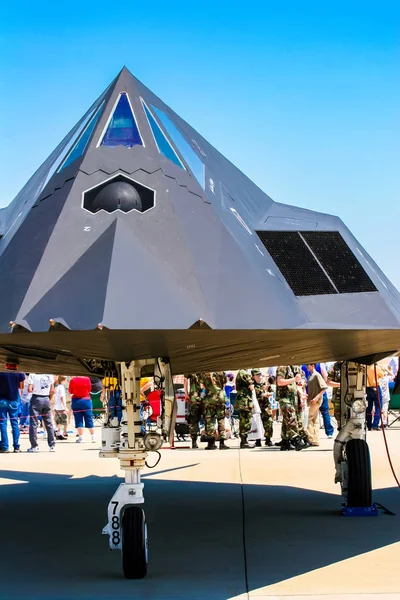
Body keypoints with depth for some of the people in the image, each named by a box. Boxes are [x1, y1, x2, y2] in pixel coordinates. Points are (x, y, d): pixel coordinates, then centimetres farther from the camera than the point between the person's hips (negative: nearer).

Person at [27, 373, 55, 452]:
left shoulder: (33, 374, -9)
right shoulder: (50, 375, 3)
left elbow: (30, 390, -14)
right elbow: (52, 391, 4)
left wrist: (33, 389, 8)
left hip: (36, 398, -4)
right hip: (46, 398, 4)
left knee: (33, 423, 1)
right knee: (48, 423, 10)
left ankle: (34, 446, -1)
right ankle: (52, 445, 11)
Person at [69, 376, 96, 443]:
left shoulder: (72, 380, -9)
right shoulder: (87, 379, -9)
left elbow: (70, 391, 2)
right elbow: (89, 389, 5)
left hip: (76, 401, -1)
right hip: (86, 400, 1)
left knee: (78, 420, 4)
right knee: (89, 420, 7)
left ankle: (80, 437, 1)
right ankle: (93, 437, 9)